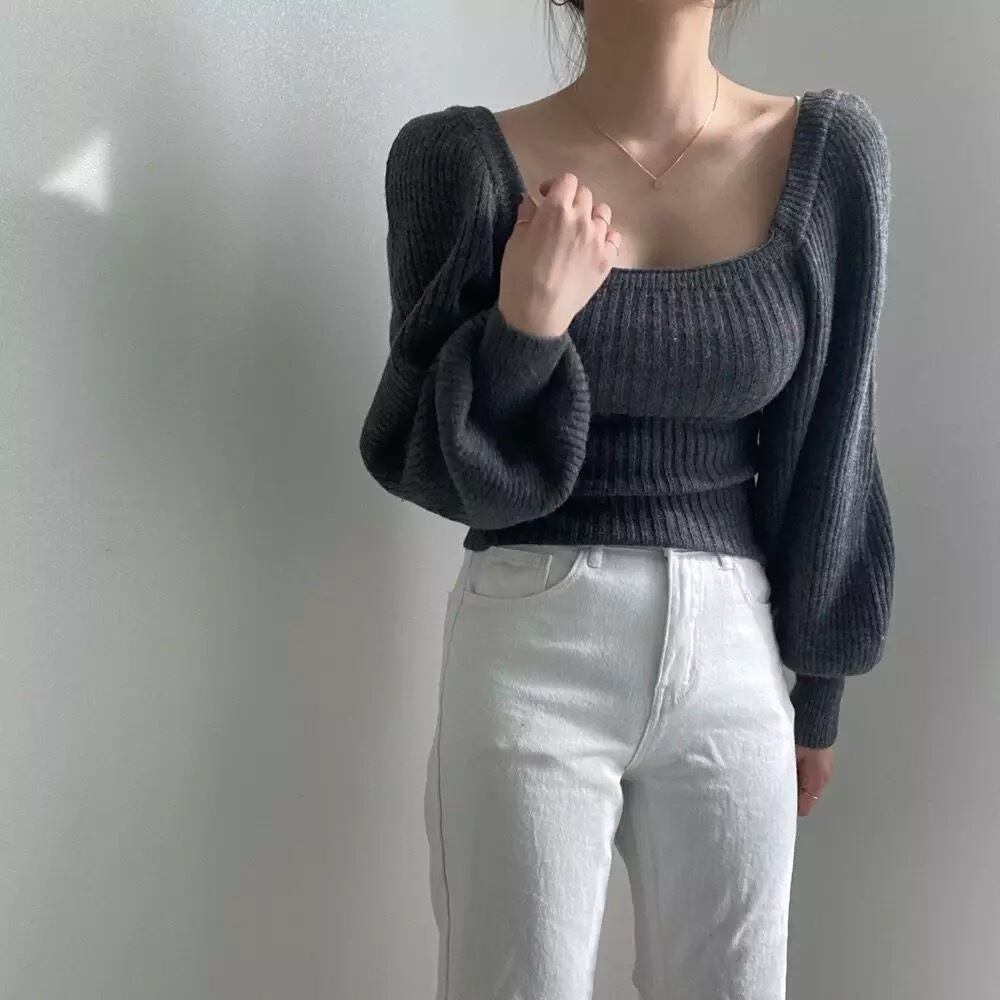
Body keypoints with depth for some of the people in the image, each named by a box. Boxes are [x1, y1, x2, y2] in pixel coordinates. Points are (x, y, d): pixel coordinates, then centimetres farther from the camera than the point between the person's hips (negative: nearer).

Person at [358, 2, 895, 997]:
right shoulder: (466, 157, -6)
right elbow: (425, 461, -5)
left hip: (732, 654, 3)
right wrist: (525, 322, -22)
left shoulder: (828, 149, 1)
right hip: (531, 654, -2)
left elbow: (823, 451, 7)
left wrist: (820, 687, 11)